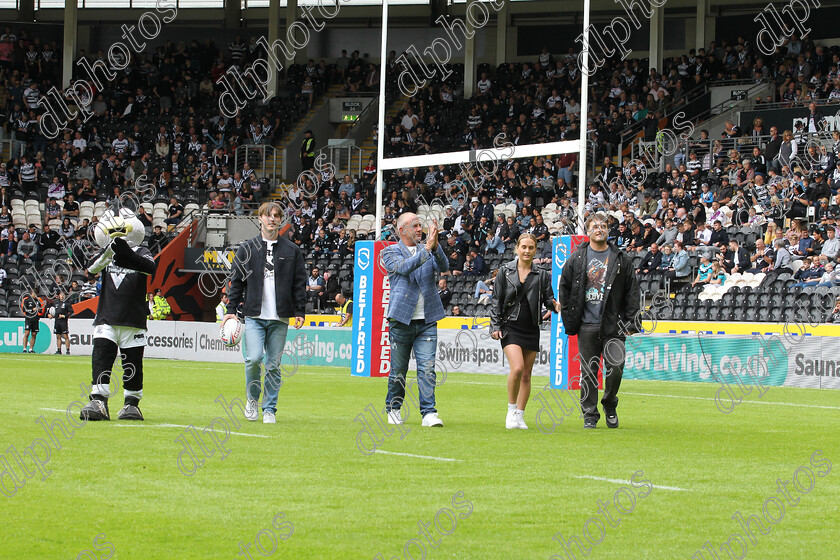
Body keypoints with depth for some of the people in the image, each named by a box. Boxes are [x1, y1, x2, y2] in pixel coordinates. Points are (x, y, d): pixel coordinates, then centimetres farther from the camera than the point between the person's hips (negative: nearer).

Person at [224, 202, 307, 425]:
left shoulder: (292, 250, 10)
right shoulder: (247, 248, 9)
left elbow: (300, 283, 11)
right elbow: (237, 280, 9)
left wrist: (300, 311, 4)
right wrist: (231, 309, 2)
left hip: (280, 318, 1)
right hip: (254, 315, -1)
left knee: (273, 364, 1)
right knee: (253, 358, -16)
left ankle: (269, 409, 10)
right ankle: (252, 398, 7)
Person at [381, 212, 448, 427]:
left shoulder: (427, 251, 13)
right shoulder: (390, 252, 3)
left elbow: (443, 266, -5)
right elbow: (404, 267, -17)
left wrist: (436, 246, -22)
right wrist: (427, 248, -25)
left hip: (427, 322, 2)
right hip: (401, 320, -2)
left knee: (427, 368, -8)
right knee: (398, 370, 6)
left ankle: (429, 413, -11)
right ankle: (393, 409, 24)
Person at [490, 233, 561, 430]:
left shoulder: (542, 274, 8)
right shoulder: (505, 272, 4)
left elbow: (548, 297, 8)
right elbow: (497, 301, 5)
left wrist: (554, 304, -15)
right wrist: (495, 326, -3)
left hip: (531, 330, 3)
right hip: (510, 327, -3)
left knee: (526, 375, 5)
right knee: (517, 368, -20)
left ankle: (519, 416, 14)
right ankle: (511, 410, -2)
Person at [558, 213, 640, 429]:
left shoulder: (621, 260, 7)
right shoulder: (577, 259, 7)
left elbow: (632, 291, 7)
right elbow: (564, 288, 10)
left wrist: (632, 322, 0)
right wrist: (569, 320, 4)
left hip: (613, 324, 0)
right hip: (587, 324, 0)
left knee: (615, 368, -5)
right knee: (588, 372, 2)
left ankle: (610, 407, 18)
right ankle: (590, 415, 9)